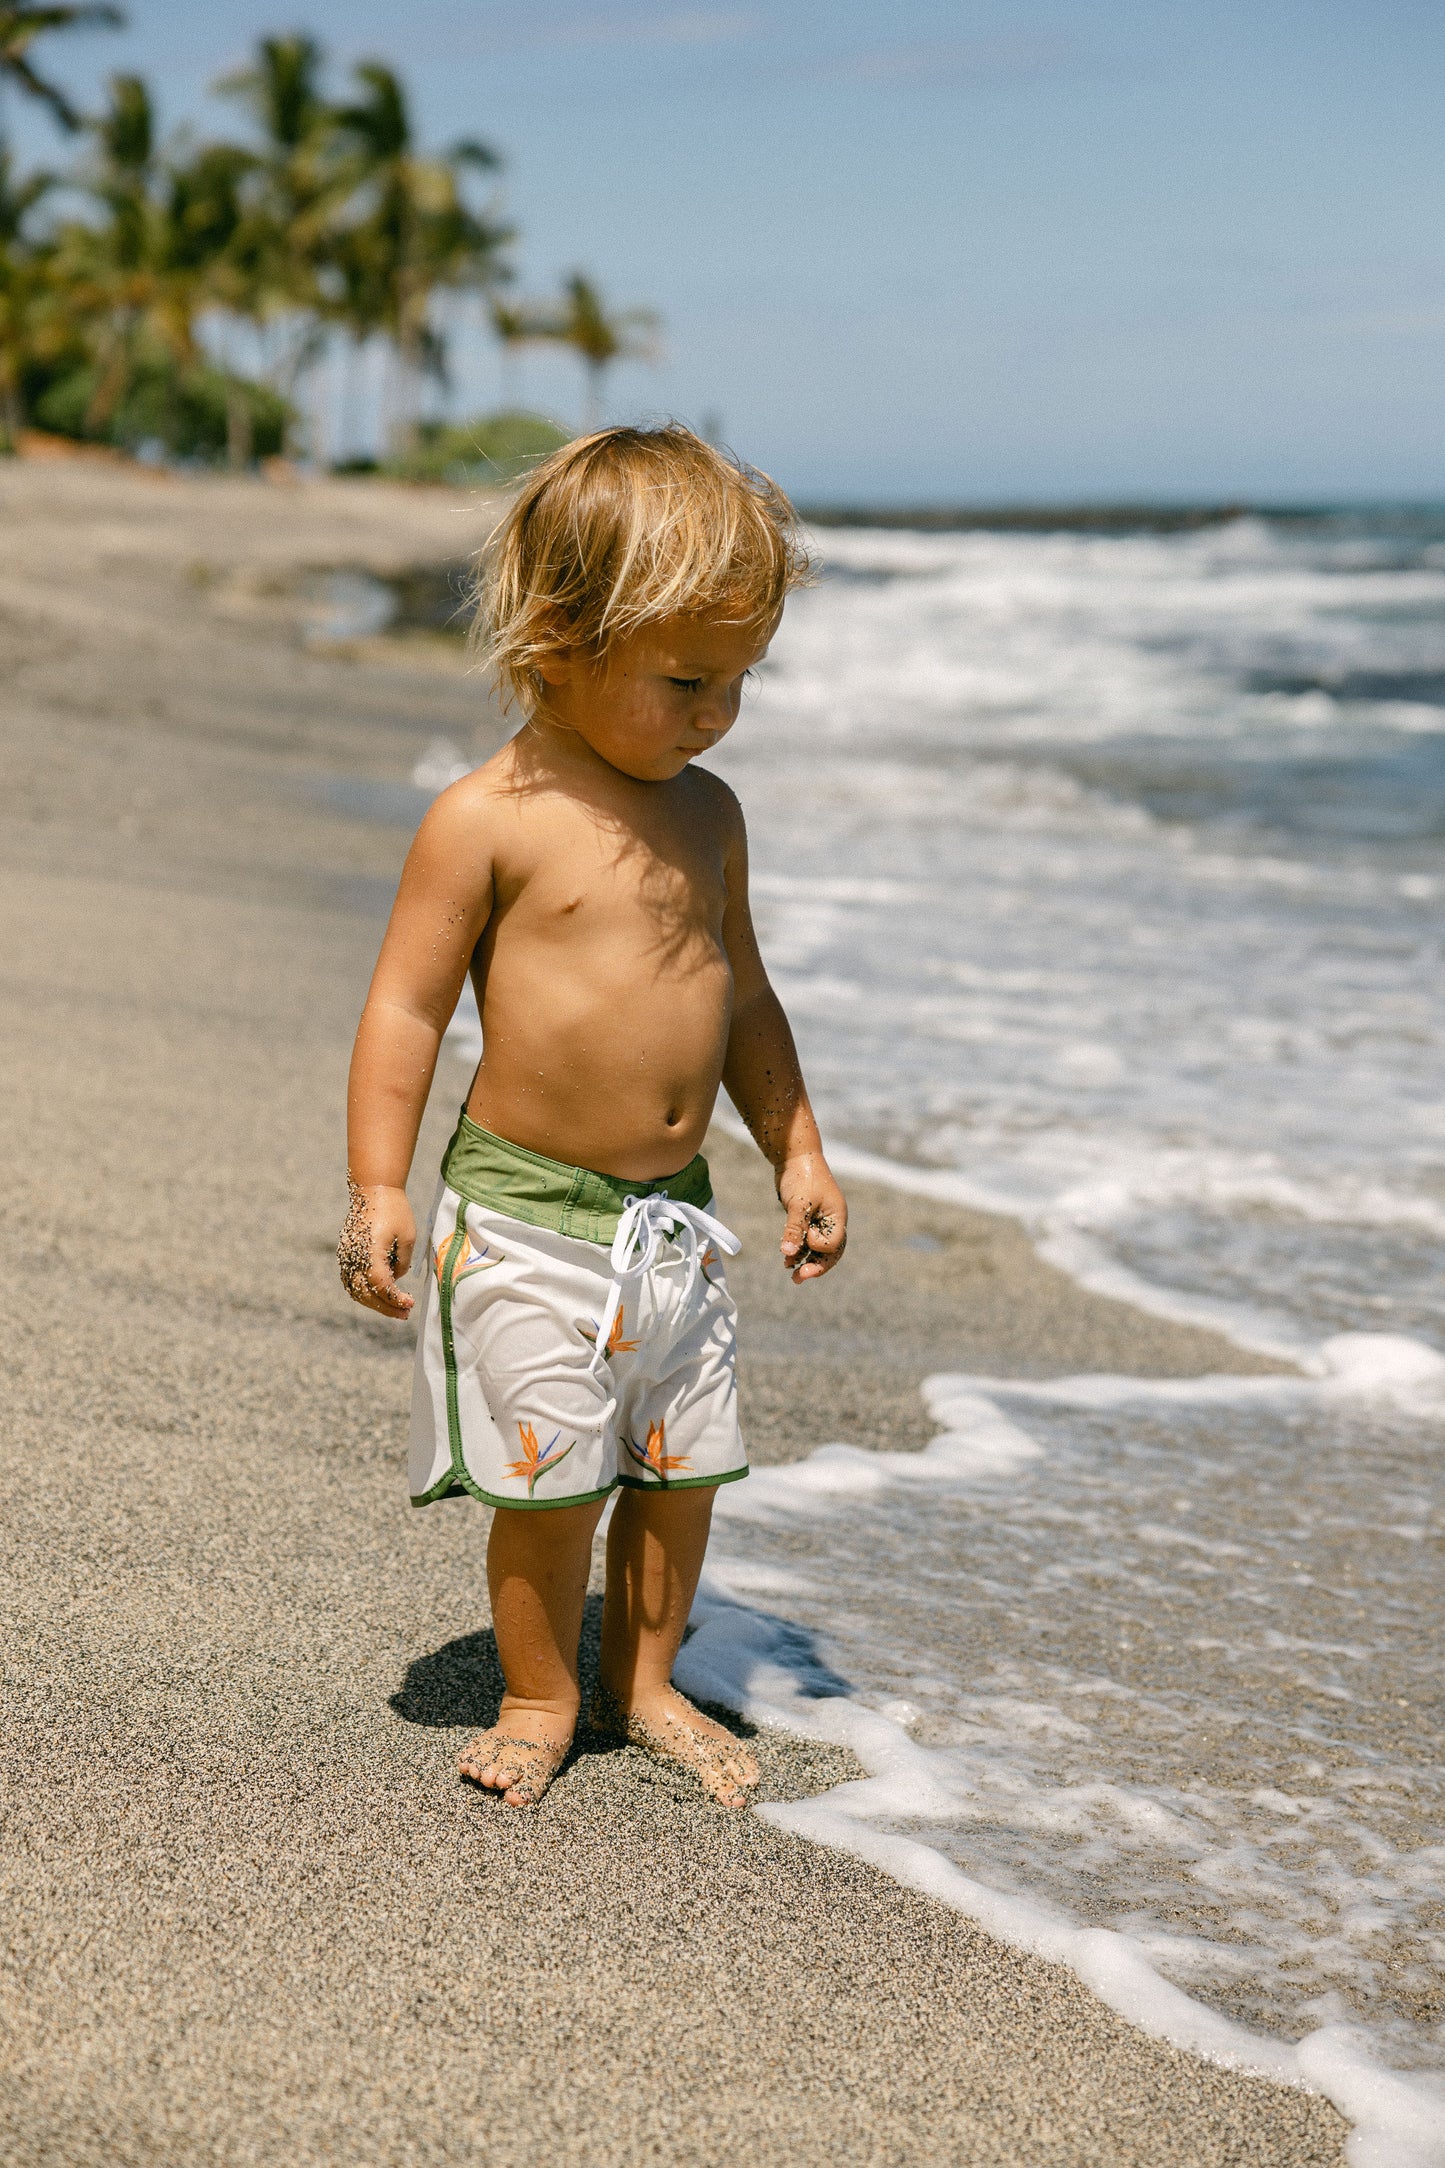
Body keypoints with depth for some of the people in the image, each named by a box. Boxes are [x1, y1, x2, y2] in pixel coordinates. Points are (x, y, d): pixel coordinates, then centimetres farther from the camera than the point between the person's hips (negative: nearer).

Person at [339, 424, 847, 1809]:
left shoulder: (706, 815, 7)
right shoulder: (486, 821, -12)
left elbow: (742, 992, 18)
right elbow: (405, 1005, -10)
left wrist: (797, 1151, 17)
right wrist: (379, 1188, -15)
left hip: (674, 1213, 6)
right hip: (525, 1214, -6)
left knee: (682, 1464, 11)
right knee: (550, 1474, -1)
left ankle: (644, 1683, 30)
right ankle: (541, 1698, 20)